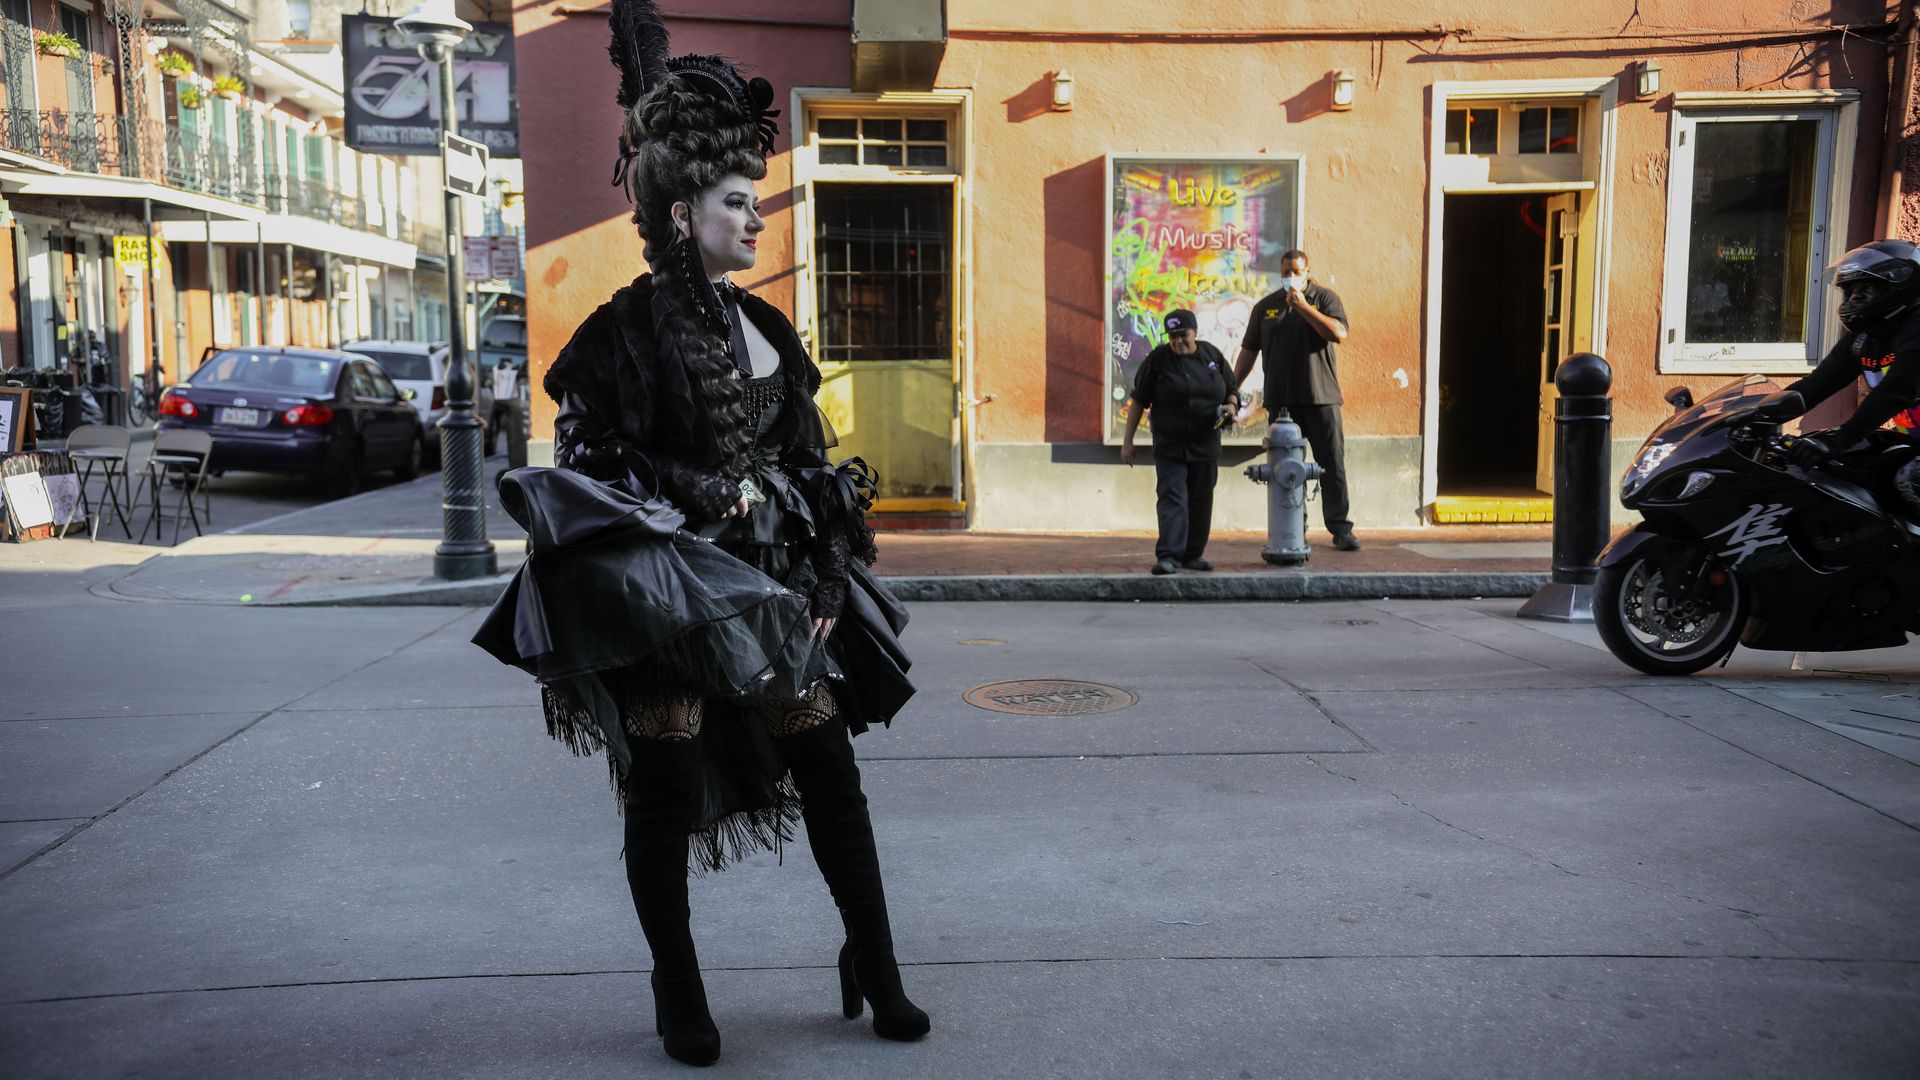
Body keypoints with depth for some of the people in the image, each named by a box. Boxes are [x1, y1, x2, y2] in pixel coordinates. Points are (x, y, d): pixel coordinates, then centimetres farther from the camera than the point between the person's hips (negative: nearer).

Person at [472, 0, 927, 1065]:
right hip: (664, 590, -5)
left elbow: (812, 465, 13)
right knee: (664, 789, 5)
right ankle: (678, 994, 23)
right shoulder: (626, 328, -6)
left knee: (829, 768, 6)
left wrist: (827, 580, 7)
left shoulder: (763, 327, 12)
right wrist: (705, 498, -14)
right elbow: (588, 462, -8)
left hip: (772, 583, 6)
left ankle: (875, 967, 21)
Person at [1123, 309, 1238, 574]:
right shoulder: (1158, 359, -5)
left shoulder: (1212, 356, 5)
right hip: (1170, 445, -4)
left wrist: (1231, 405, -7)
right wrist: (1128, 440, -5)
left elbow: (1231, 390, 17)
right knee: (1172, 498, -11)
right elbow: (1139, 401, -2)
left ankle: (1193, 554, 18)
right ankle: (1168, 556, -15)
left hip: (1205, 443, 4)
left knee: (1201, 500, 7)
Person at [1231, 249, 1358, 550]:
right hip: (1281, 399, 2)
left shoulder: (1325, 298, 5)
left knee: (1332, 465, -3)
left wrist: (1302, 306, -13)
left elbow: (1339, 334, -12)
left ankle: (1341, 529, 2)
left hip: (1321, 397, -2)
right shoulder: (1265, 306, 12)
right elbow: (1248, 350, 15)